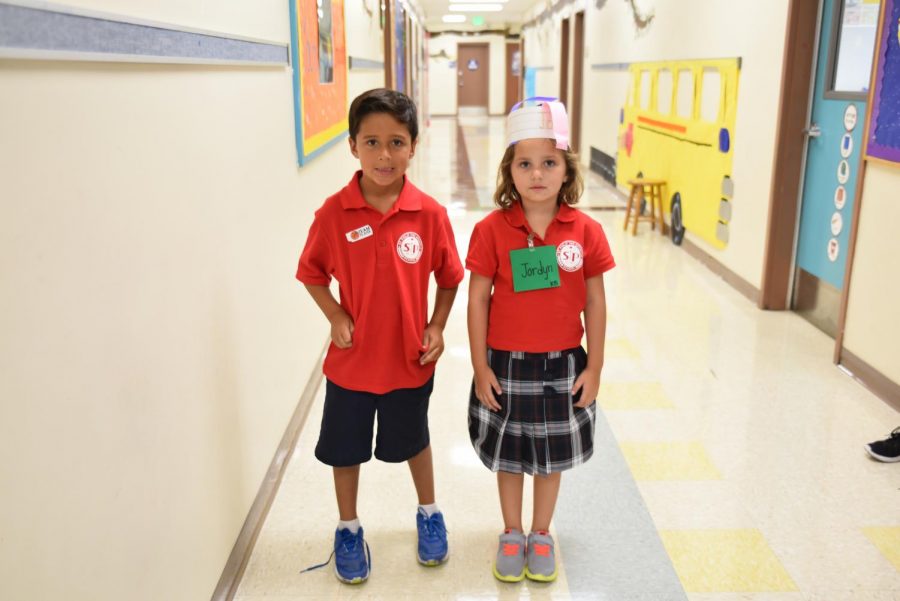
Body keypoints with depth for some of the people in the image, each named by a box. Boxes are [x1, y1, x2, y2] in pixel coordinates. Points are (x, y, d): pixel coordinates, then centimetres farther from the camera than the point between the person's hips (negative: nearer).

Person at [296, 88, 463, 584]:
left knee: (413, 441, 22)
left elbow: (448, 277, 0)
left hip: (410, 359, 0)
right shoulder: (334, 213, -14)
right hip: (351, 359, 0)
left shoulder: (429, 213, -12)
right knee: (345, 449, 17)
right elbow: (312, 273, -1)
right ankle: (348, 529, 42)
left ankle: (429, 515, 48)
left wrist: (436, 328, -8)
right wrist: (336, 318, -14)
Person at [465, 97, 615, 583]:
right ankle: (511, 534, 39)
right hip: (506, 364, -1)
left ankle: (541, 534, 39)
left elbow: (595, 302, -1)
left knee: (552, 456, 17)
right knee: (509, 455, 16)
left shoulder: (586, 231, -8)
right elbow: (477, 300, -7)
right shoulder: (491, 229, -12)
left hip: (562, 365, 1)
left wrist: (594, 366, 0)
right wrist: (480, 368, -6)